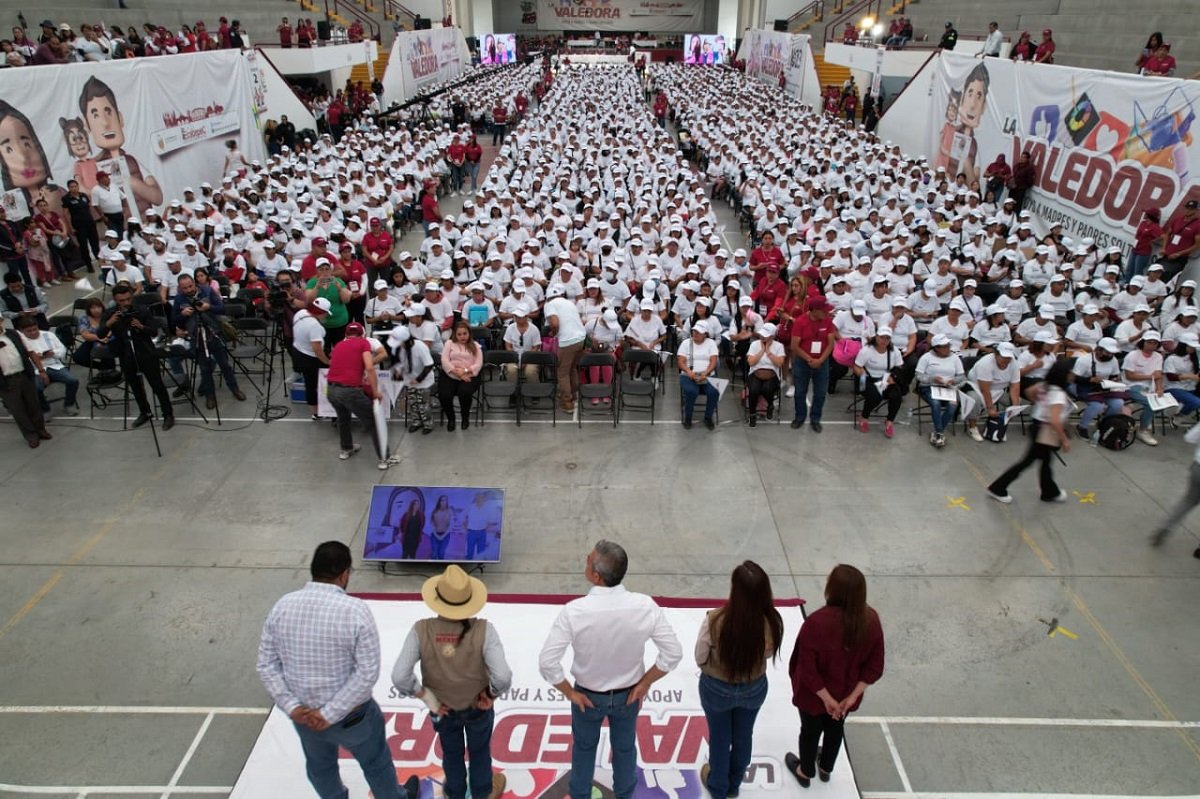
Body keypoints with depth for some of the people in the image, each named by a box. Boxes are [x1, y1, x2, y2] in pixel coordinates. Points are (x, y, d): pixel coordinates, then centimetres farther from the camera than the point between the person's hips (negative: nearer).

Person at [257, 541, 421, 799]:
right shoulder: (355, 610, -24)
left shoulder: (282, 606, -10)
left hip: (302, 713, 4)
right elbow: (368, 672, -24)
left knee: (319, 764, 31)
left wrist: (291, 706, -8)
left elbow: (266, 665, -7)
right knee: (375, 762, 23)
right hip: (350, 714, -4)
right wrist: (331, 713, -18)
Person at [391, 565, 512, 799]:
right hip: (478, 707, -1)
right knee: (479, 752, 30)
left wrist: (426, 696, -14)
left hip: (442, 709, 1)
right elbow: (503, 677, -36)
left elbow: (399, 677, -31)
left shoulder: (421, 630, -28)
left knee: (451, 753, 31)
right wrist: (491, 695, -15)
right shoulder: (483, 630, -31)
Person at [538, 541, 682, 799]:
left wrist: (570, 693, -11)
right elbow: (673, 653, -19)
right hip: (628, 695, 1)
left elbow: (547, 663, -27)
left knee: (584, 747, 28)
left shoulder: (574, 611, -32)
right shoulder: (645, 606, -27)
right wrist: (644, 683, -5)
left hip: (587, 696, -1)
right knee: (625, 748, 29)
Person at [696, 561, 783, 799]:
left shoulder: (714, 620, -35)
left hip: (717, 689, -2)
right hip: (754, 688, 2)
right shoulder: (773, 622, -27)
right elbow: (769, 654, -6)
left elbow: (700, 658, -17)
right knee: (743, 736, 28)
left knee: (719, 737, 25)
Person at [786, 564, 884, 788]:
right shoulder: (871, 619, -21)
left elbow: (807, 668, -27)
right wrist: (852, 696, -7)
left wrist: (826, 698, -13)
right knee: (835, 728, 31)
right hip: (846, 693, 4)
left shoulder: (817, 622, -36)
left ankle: (805, 771, 51)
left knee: (810, 731, 25)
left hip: (815, 694, -3)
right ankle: (826, 768, 57)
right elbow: (875, 666, -12)